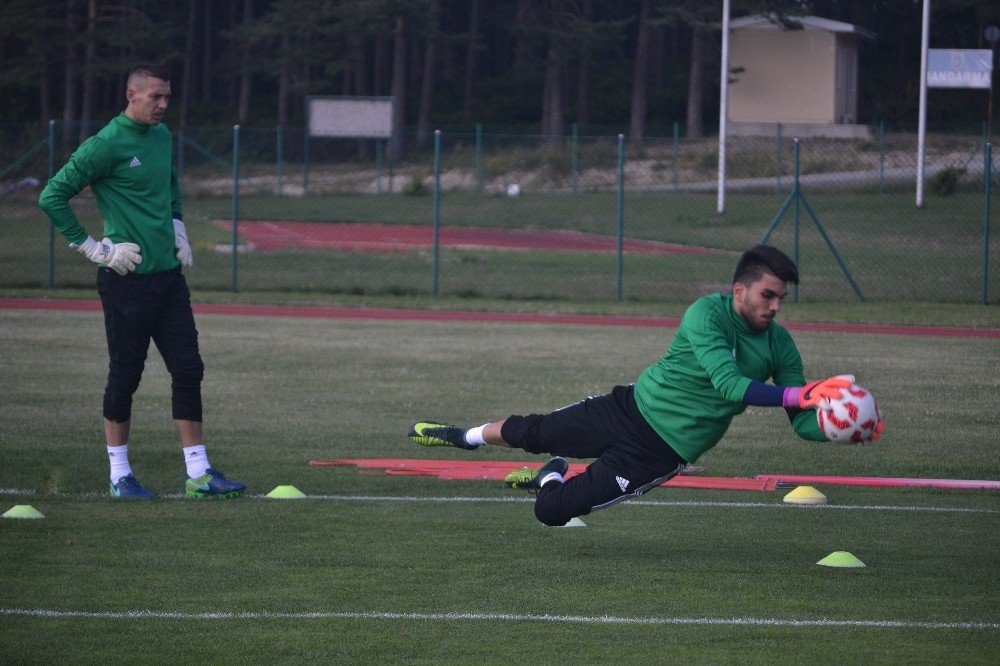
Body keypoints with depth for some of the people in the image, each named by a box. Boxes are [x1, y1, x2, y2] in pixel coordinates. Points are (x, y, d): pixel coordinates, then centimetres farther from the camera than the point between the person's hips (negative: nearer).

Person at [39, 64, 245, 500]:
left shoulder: (162, 137, 12)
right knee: (126, 374, 0)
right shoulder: (106, 145, -12)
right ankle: (120, 475, 10)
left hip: (168, 274, 7)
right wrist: (93, 248, -11)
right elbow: (52, 197, -12)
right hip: (127, 280, -7)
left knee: (188, 369, 3)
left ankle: (198, 473, 6)